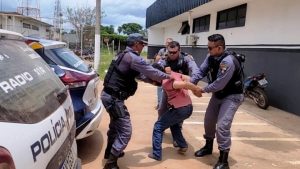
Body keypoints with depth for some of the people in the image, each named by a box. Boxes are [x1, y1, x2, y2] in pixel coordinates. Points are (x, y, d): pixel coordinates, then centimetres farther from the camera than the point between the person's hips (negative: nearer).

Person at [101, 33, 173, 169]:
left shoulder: (124, 55, 16)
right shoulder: (132, 57, -16)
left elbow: (140, 75, 21)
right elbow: (150, 71, -12)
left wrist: (155, 80, 18)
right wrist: (167, 77, 4)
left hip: (109, 95, 11)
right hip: (113, 98, -11)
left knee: (116, 125, 28)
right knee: (125, 131, -6)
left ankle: (109, 152, 46)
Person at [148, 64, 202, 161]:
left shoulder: (165, 82, -17)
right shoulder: (173, 74, 9)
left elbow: (184, 84, -25)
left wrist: (197, 89, -12)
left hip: (180, 109, -8)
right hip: (189, 107, 9)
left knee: (158, 127, 6)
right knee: (173, 123, 33)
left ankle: (156, 154, 7)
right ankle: (183, 146, 28)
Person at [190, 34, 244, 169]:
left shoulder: (228, 62, -32)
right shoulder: (211, 57, -7)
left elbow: (218, 84, -30)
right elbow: (201, 71, -5)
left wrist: (202, 90, -19)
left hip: (232, 96, -8)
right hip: (218, 94, 8)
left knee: (222, 126, -15)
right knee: (208, 121, 15)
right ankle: (208, 147, 39)